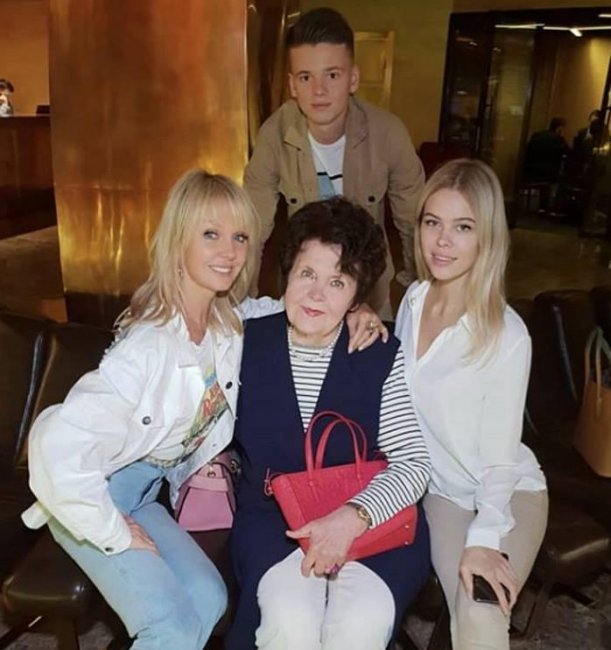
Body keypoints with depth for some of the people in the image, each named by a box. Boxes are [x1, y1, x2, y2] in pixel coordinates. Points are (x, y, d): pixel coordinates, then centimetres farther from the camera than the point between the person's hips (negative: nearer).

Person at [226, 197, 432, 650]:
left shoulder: (382, 356, -5)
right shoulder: (247, 343, -1)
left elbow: (413, 461, -9)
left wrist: (353, 518, -23)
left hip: (372, 521, 0)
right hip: (273, 516, 1)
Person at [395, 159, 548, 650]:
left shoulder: (507, 336, -22)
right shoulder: (414, 299, -5)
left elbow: (500, 454, -16)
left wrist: (483, 538, -22)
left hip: (506, 495, -3)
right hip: (441, 490, 3)